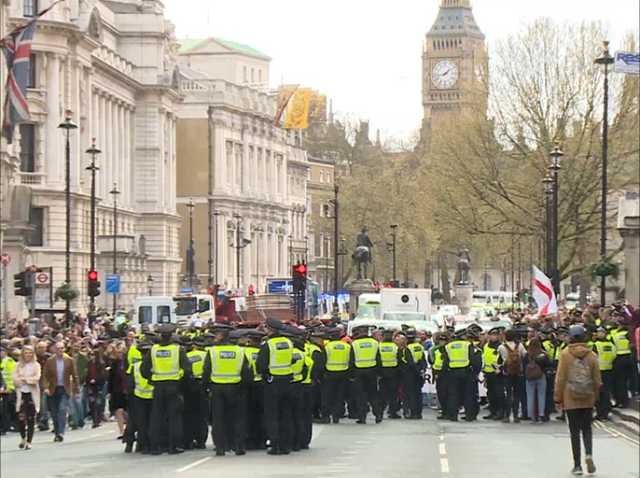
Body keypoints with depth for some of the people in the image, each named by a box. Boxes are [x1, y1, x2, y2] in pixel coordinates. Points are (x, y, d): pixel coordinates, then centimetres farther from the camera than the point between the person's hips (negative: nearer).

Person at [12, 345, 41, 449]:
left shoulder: (36, 365, 4)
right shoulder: (18, 365, 7)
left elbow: (36, 378, -8)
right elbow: (15, 379, -2)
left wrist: (24, 379, -11)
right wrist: (29, 380, -13)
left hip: (33, 394, -1)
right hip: (21, 393, 1)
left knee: (31, 419, -1)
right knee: (21, 418, -5)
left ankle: (29, 441, 6)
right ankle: (23, 438, 19)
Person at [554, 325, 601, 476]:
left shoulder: (565, 354, -7)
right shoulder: (591, 355, 0)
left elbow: (560, 378, -5)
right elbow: (597, 380, 5)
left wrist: (558, 398, 4)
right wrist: (595, 396, 19)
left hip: (571, 399, -2)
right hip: (588, 399, 2)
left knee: (575, 431, 4)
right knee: (587, 428, 13)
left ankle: (577, 465, 4)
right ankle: (589, 454, -12)